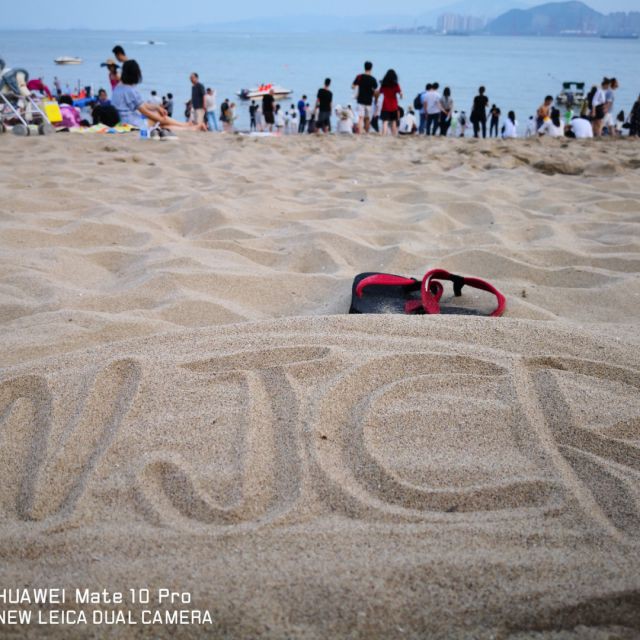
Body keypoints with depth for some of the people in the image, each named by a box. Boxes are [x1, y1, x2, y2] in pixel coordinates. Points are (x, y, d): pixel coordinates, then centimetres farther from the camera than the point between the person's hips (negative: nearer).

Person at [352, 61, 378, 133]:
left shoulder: (359, 77, -2)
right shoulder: (373, 79, -6)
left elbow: (353, 87, 2)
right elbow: (375, 91, -7)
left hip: (360, 100, 0)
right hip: (369, 101, 0)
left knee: (360, 118, -6)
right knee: (367, 118, 14)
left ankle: (360, 133, -19)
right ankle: (366, 133, 22)